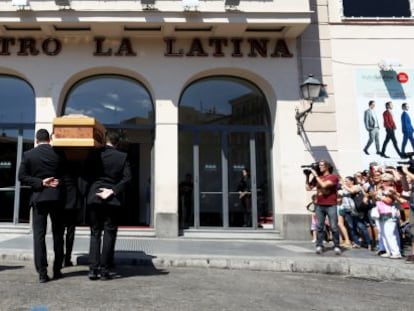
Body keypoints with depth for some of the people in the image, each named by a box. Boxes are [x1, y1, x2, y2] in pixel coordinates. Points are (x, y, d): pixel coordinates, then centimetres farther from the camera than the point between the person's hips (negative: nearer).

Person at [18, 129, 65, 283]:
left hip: (38, 197, 0)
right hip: (57, 197, 0)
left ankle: (42, 273, -1)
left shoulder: (28, 154, 0)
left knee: (39, 235, 3)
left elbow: (22, 176, -4)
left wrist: (41, 183, -6)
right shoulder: (59, 153, 0)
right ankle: (57, 270, 14)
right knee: (58, 234, 10)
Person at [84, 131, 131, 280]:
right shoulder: (123, 157, -1)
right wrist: (113, 191, -9)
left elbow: (86, 174, 3)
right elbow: (126, 178, -9)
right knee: (109, 234, 5)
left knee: (95, 234, 9)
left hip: (94, 198, 1)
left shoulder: (94, 154, 1)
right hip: (113, 200, -1)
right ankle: (104, 270, 4)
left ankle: (93, 269, 5)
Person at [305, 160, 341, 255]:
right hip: (319, 206, 4)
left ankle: (336, 246, 4)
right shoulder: (317, 177, 12)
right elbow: (308, 188, 10)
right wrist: (307, 176, 4)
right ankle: (319, 246, 4)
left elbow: (324, 185, -18)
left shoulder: (333, 176, -2)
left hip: (331, 206, -4)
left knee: (334, 227, -4)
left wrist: (316, 175, -10)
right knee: (319, 226, 1)